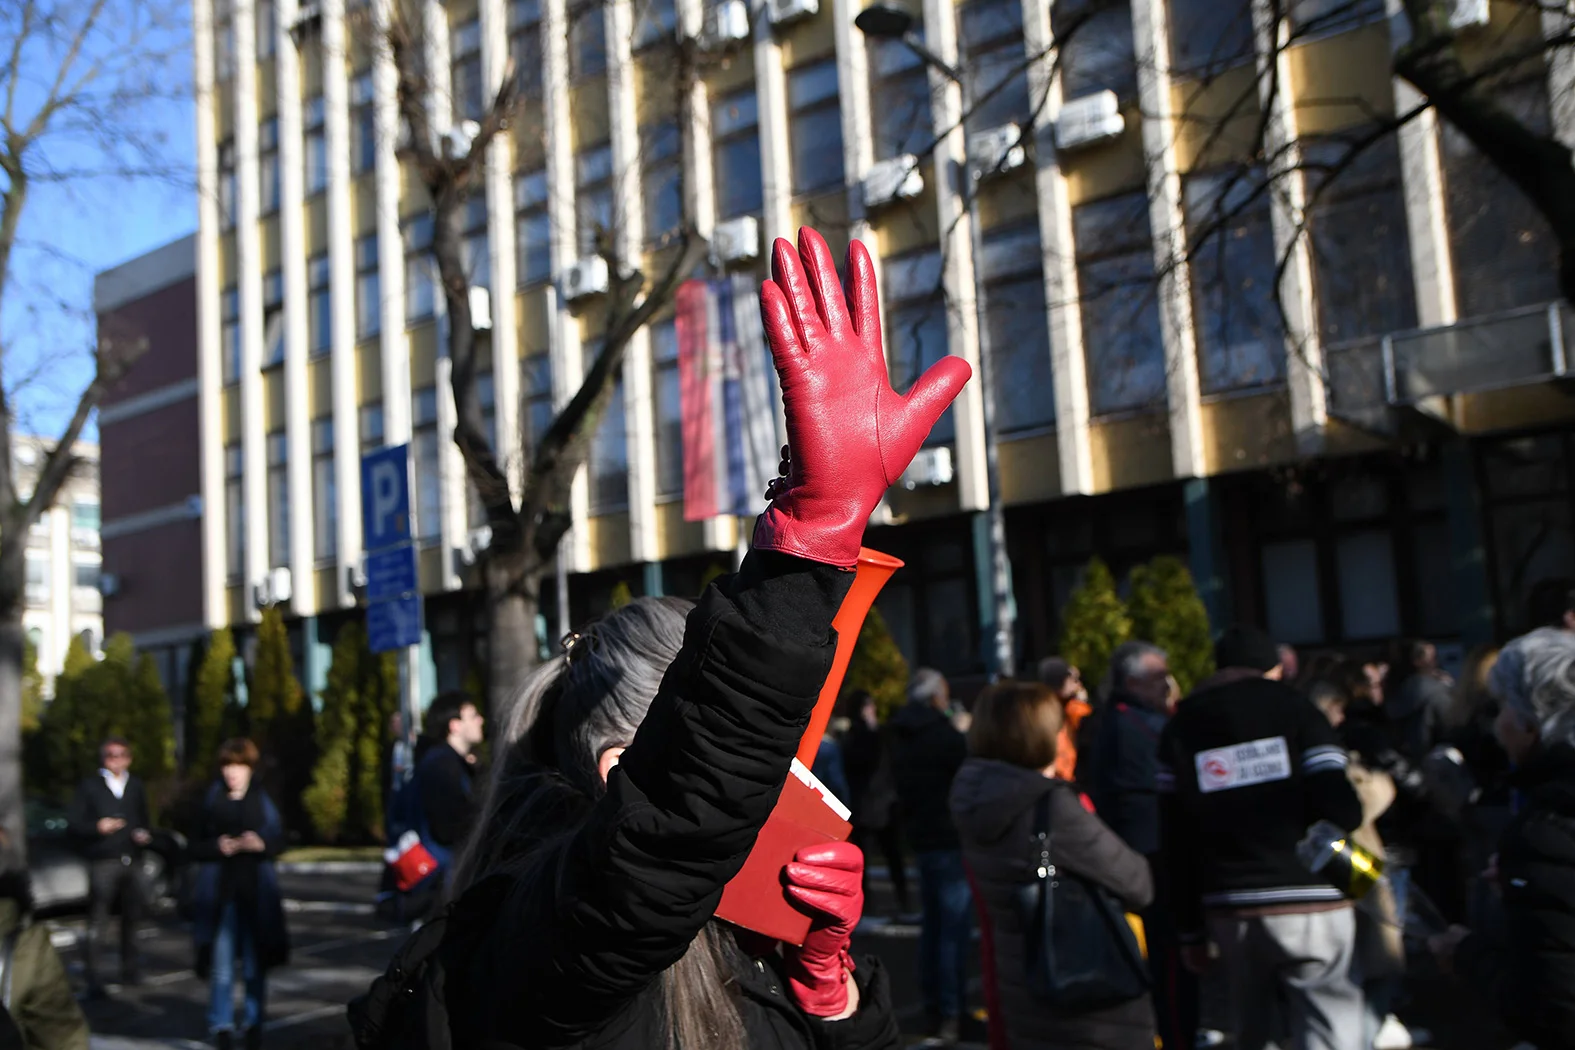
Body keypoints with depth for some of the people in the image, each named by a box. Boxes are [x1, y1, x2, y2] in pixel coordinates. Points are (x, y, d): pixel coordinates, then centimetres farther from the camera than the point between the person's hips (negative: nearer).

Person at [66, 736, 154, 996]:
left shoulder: (137, 786, 15)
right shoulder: (89, 786, 4)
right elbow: (73, 821, 0)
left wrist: (145, 835, 1)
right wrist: (97, 827, -16)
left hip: (133, 860, 4)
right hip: (103, 862, -4)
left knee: (132, 918, 10)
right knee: (97, 921, -9)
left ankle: (130, 970, 21)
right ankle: (94, 980, -8)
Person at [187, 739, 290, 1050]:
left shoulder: (262, 801, 4)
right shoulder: (211, 800, 2)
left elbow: (279, 841, 5)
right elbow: (196, 846, 3)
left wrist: (261, 844, -14)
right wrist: (217, 846, -15)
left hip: (255, 894, 1)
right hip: (220, 893, -1)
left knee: (255, 964, 7)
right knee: (221, 965, -2)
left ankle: (253, 1022, 20)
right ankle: (222, 1025, 9)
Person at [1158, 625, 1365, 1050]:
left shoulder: (1181, 728, 11)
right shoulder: (1294, 709, 2)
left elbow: (1177, 841, 6)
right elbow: (1340, 810, -10)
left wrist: (1191, 930, 10)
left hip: (1231, 911, 3)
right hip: (1309, 904, -3)